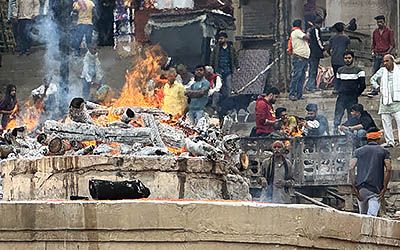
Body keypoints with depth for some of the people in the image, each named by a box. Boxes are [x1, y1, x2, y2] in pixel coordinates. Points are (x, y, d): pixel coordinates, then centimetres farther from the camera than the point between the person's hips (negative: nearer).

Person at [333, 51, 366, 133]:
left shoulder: (358, 71, -1)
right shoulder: (340, 71, 13)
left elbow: (362, 86, -1)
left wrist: (356, 94, 0)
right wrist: (339, 92, 9)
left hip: (352, 99, -3)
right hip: (341, 98, 3)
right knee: (337, 119, -3)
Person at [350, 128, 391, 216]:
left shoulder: (359, 151, 15)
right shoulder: (384, 152, 9)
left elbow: (351, 168, 2)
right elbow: (388, 169, -6)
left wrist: (354, 188, 1)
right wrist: (384, 188, -3)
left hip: (361, 188, 3)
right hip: (376, 189, -3)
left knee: (363, 215, 17)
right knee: (372, 215, -12)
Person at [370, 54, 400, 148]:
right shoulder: (382, 71, 10)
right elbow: (373, 79, 25)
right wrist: (377, 87, 11)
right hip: (385, 102, 4)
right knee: (386, 122, 2)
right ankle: (390, 141, 8)